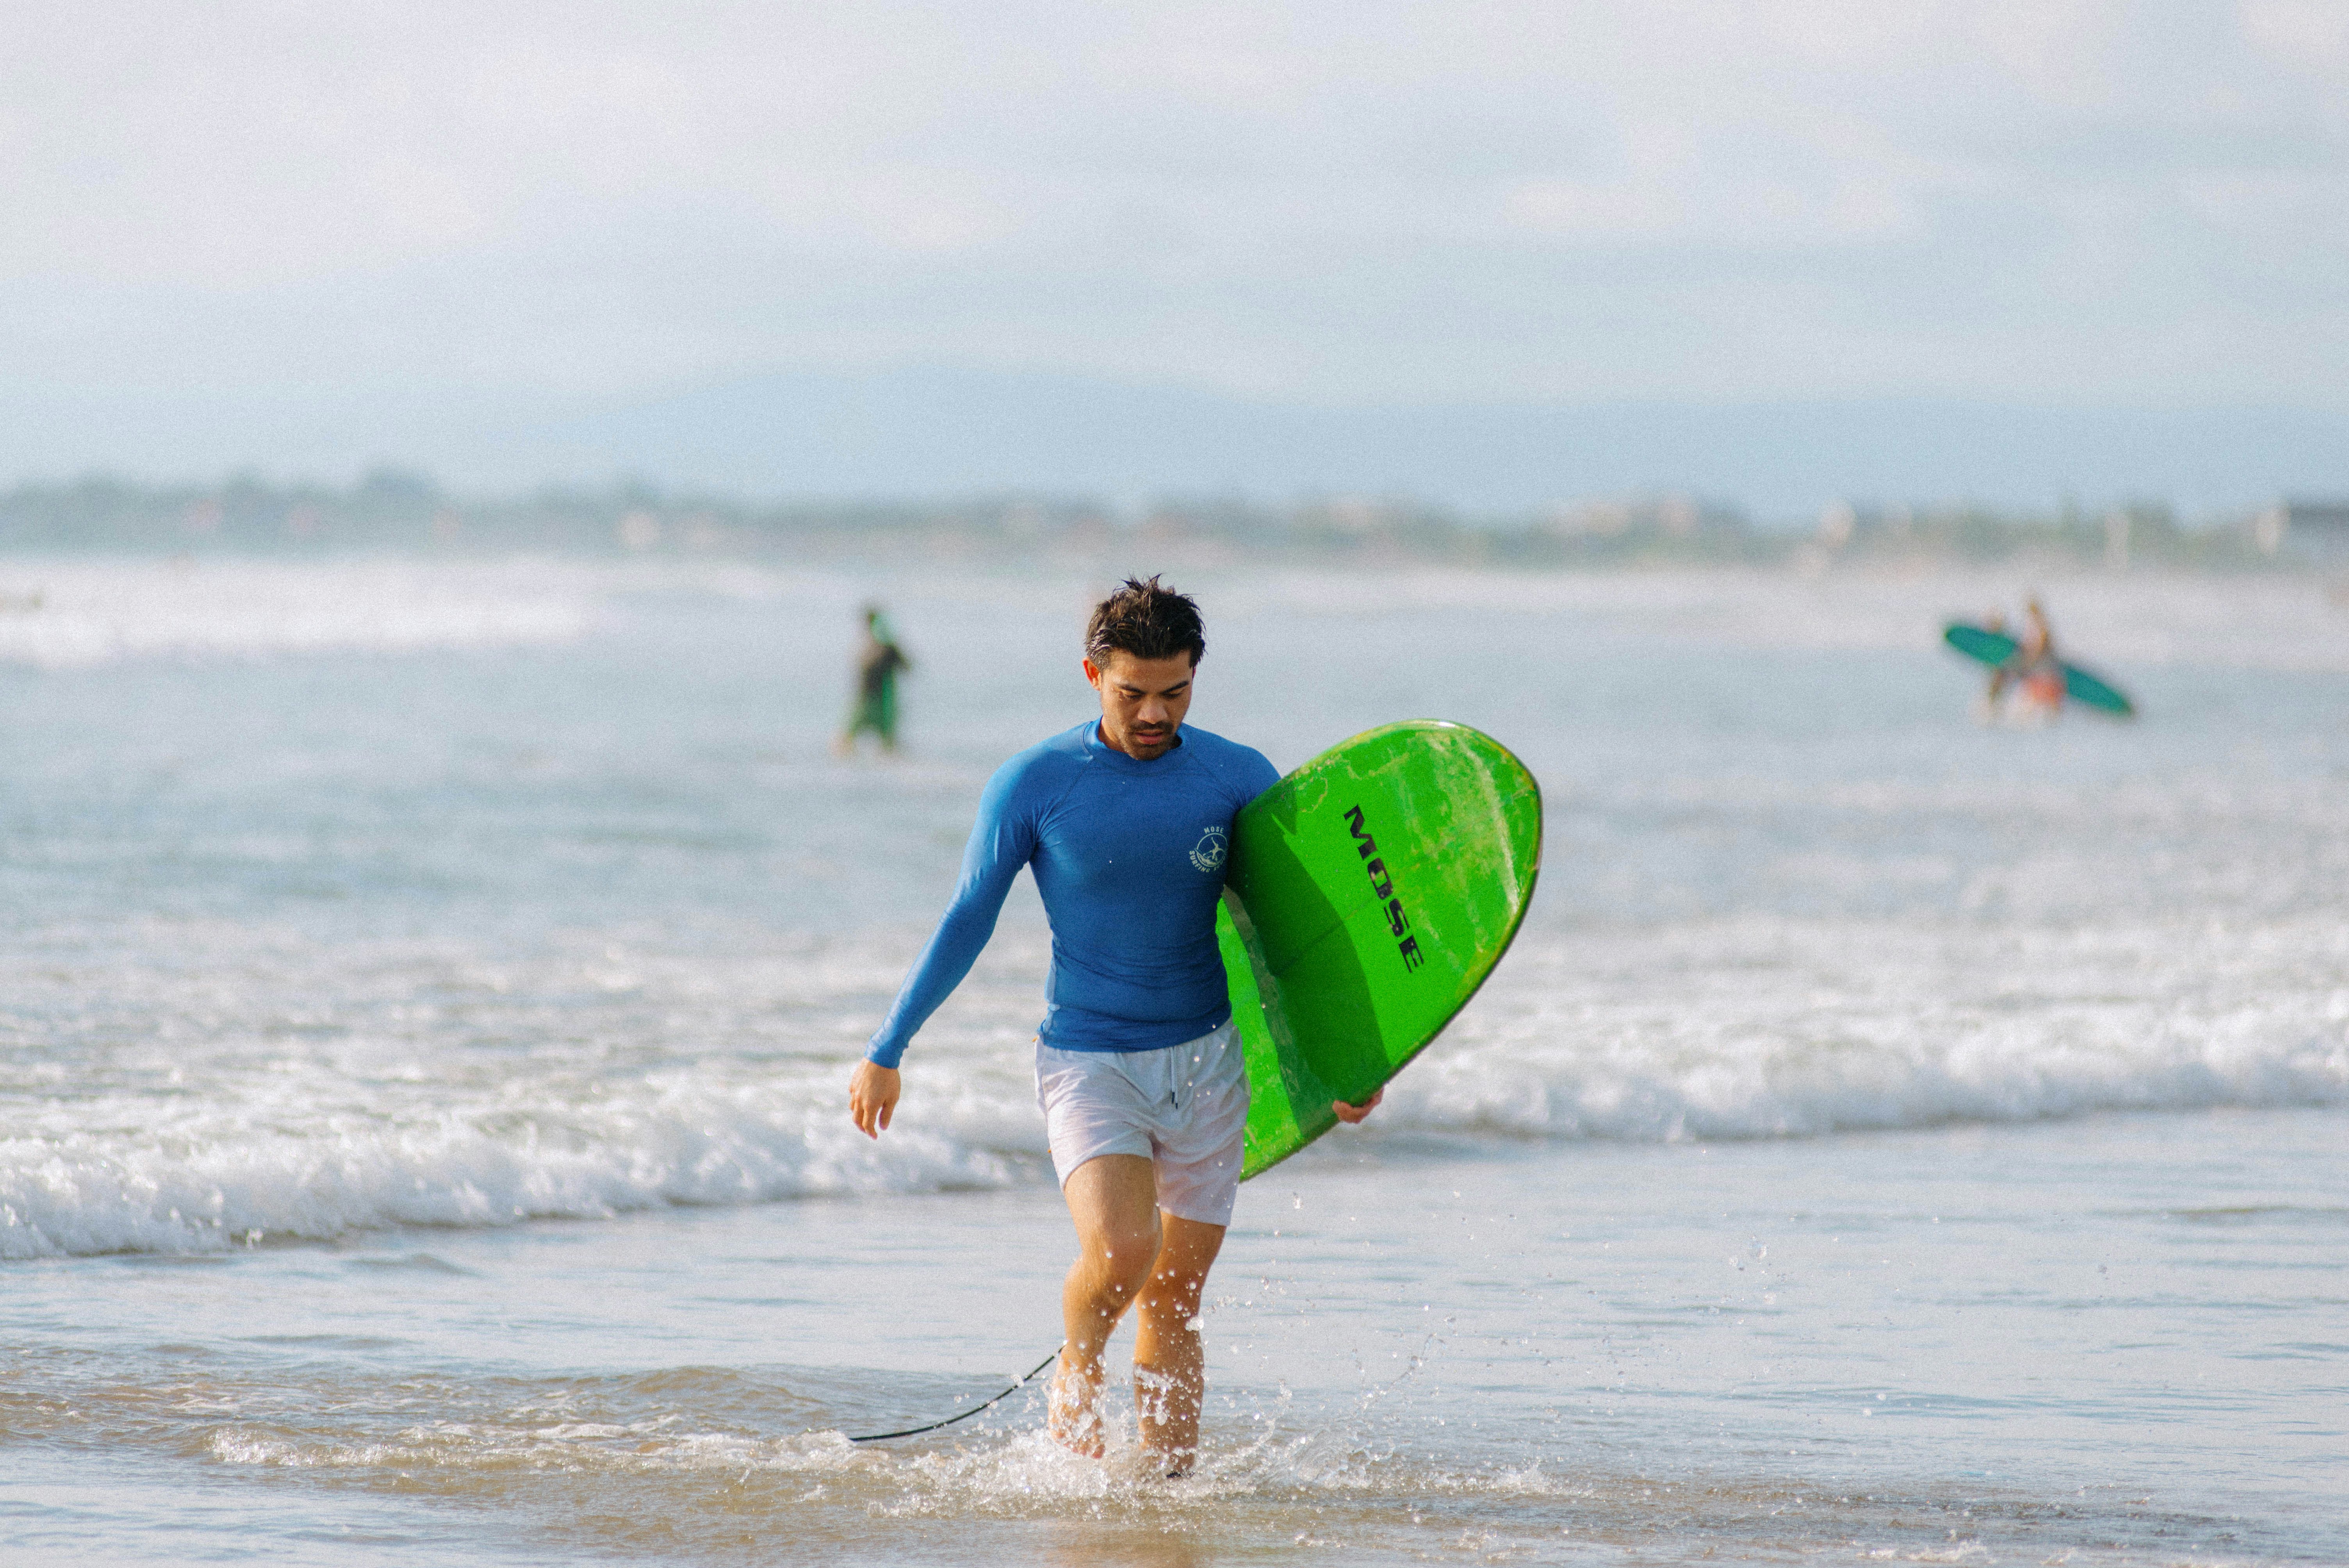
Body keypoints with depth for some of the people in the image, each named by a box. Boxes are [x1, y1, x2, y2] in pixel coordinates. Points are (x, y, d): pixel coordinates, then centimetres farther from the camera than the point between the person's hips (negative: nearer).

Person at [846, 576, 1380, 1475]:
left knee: (1175, 1300, 5)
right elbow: (966, 924, 2)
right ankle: (1077, 1368, 7)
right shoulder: (1033, 786, -6)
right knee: (1122, 1248, -24)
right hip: (1087, 1058, -2)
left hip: (1206, 1062, 2)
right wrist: (886, 1053, 3)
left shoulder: (1241, 781, -1)